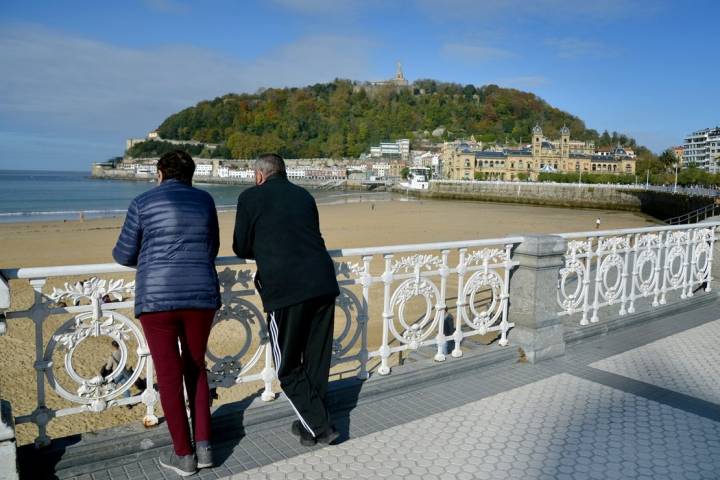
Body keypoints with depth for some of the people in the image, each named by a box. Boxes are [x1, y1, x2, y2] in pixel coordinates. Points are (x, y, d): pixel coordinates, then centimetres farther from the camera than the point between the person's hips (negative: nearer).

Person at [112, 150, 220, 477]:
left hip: (157, 298, -3)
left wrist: (134, 254, 30)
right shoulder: (205, 200, 10)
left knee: (169, 376, 10)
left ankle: (183, 455, 20)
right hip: (201, 295, 3)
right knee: (195, 367, 20)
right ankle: (203, 446, 19)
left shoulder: (143, 203, 2)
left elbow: (125, 255, 8)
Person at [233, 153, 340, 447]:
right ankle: (312, 423, 29)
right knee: (317, 361, 17)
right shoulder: (304, 196, 17)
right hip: (323, 284, 5)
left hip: (285, 289, -5)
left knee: (289, 368, 10)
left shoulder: (251, 197, 4)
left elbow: (241, 248, 8)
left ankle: (318, 427, 8)